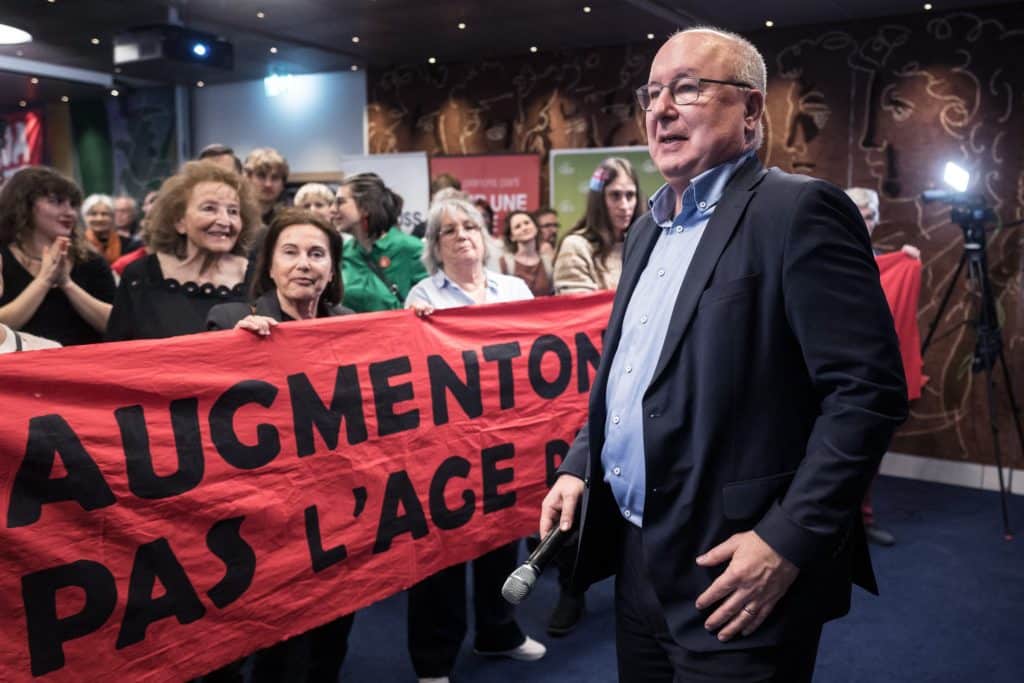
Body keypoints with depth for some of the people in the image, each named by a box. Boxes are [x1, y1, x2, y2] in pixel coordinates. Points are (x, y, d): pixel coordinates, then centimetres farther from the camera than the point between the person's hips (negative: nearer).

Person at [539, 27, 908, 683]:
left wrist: (789, 540, -20)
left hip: (735, 568, -7)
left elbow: (869, 388, -18)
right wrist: (579, 467, 10)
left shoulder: (799, 210, -12)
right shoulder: (648, 230, 13)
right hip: (638, 558, 8)